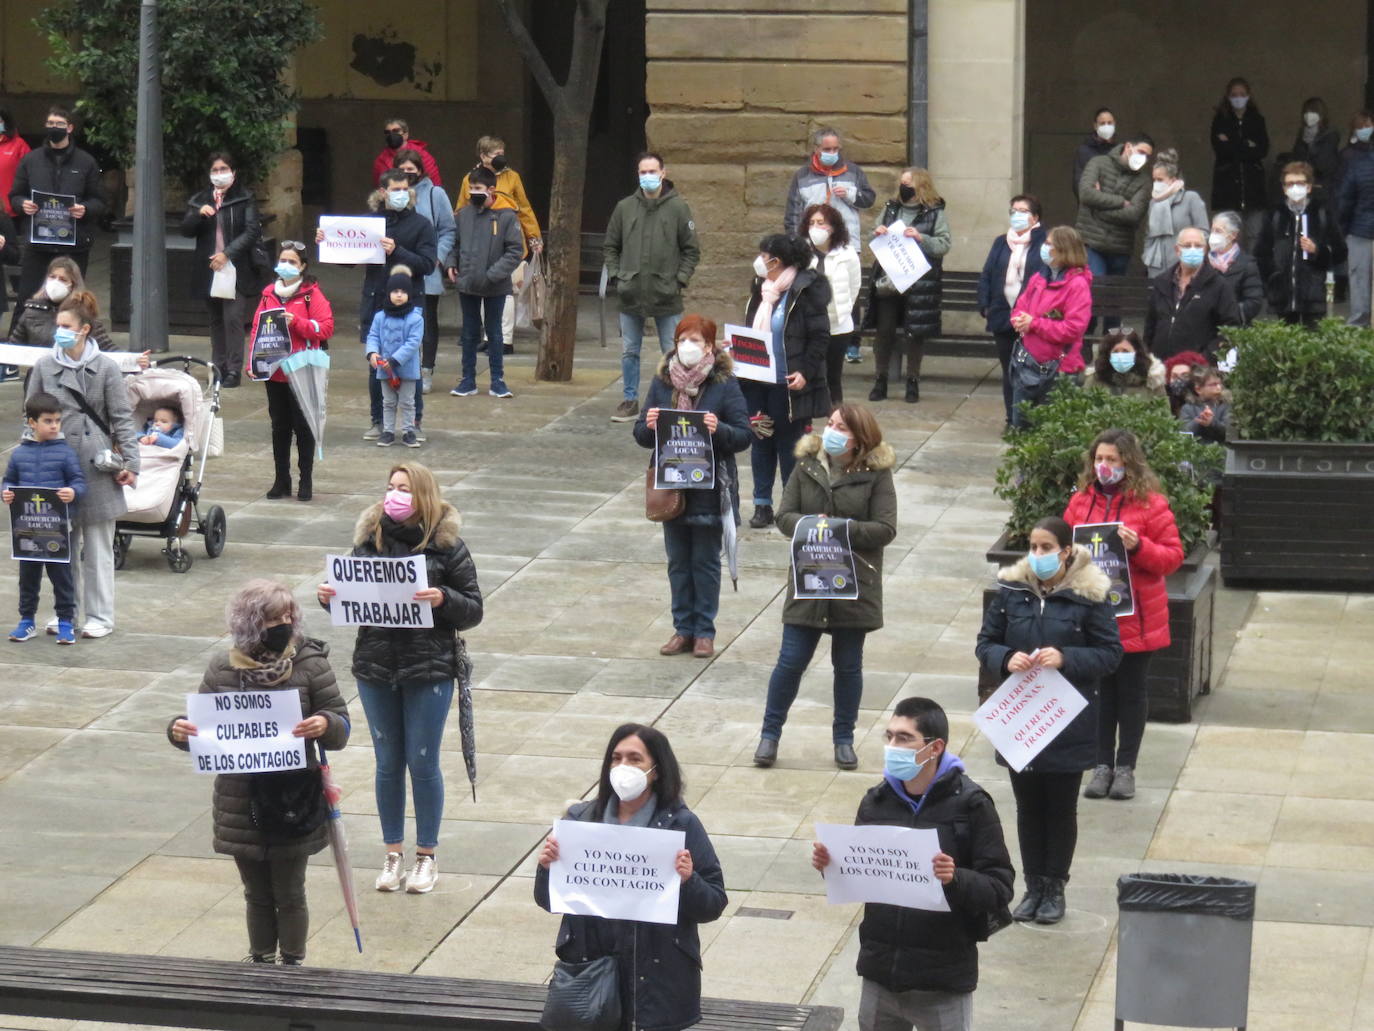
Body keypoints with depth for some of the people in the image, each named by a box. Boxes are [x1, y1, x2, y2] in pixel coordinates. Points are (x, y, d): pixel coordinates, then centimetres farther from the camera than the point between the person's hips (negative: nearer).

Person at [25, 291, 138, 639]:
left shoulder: (106, 368, -3)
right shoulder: (44, 366, 4)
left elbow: (122, 418, -1)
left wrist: (130, 463, -6)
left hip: (95, 465, -3)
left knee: (98, 545, 3)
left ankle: (100, 617, 10)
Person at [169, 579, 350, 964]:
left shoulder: (310, 664, -6)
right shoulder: (222, 669, 0)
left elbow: (341, 727, -4)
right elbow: (204, 729, 9)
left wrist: (325, 725, -28)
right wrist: (178, 731, -14)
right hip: (241, 805, 2)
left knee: (289, 894, 7)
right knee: (257, 895, 15)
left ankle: (293, 967, 21)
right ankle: (261, 964, 28)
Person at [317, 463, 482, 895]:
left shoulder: (445, 545, -6)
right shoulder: (370, 539, 3)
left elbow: (473, 611, -5)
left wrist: (443, 599, -23)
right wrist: (330, 598, -7)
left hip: (429, 670, -3)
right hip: (375, 666, 3)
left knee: (423, 763, 5)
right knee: (388, 764, 12)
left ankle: (426, 856, 20)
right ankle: (393, 854, 24)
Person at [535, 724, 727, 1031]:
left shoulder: (680, 824, -2)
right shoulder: (580, 819, 5)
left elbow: (714, 905, -2)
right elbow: (547, 901, 9)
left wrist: (688, 881, -21)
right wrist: (546, 867, -11)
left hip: (659, 979, -2)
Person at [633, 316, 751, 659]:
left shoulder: (724, 383, -7)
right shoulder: (662, 382, 3)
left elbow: (744, 435, -9)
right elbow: (642, 435, 6)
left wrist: (719, 430, -28)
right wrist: (649, 427, -16)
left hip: (709, 487, -3)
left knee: (705, 561, 6)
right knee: (678, 562, 11)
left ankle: (704, 631, 15)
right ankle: (683, 629, 21)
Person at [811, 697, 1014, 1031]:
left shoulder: (970, 805, -10)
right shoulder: (877, 801, 4)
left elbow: (1000, 889, -12)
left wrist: (955, 879, -30)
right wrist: (831, 865, -7)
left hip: (943, 981, -5)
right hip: (880, 975, 5)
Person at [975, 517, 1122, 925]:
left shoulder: (1088, 596, -9)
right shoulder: (1011, 590, 0)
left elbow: (1110, 653, -7)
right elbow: (985, 643, 7)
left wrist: (1065, 659, -22)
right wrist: (1005, 660, -15)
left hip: (1069, 725, -3)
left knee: (1061, 807, 8)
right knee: (1028, 806, 11)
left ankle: (1055, 888, 21)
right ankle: (1033, 886, 23)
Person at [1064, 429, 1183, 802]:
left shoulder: (1150, 504, -7)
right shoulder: (1081, 501, 5)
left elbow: (1173, 557, -6)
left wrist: (1138, 547, -22)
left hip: (1135, 618, -3)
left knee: (1132, 691, 8)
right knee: (1100, 690, 9)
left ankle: (1125, 767, 17)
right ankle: (1102, 764, 18)